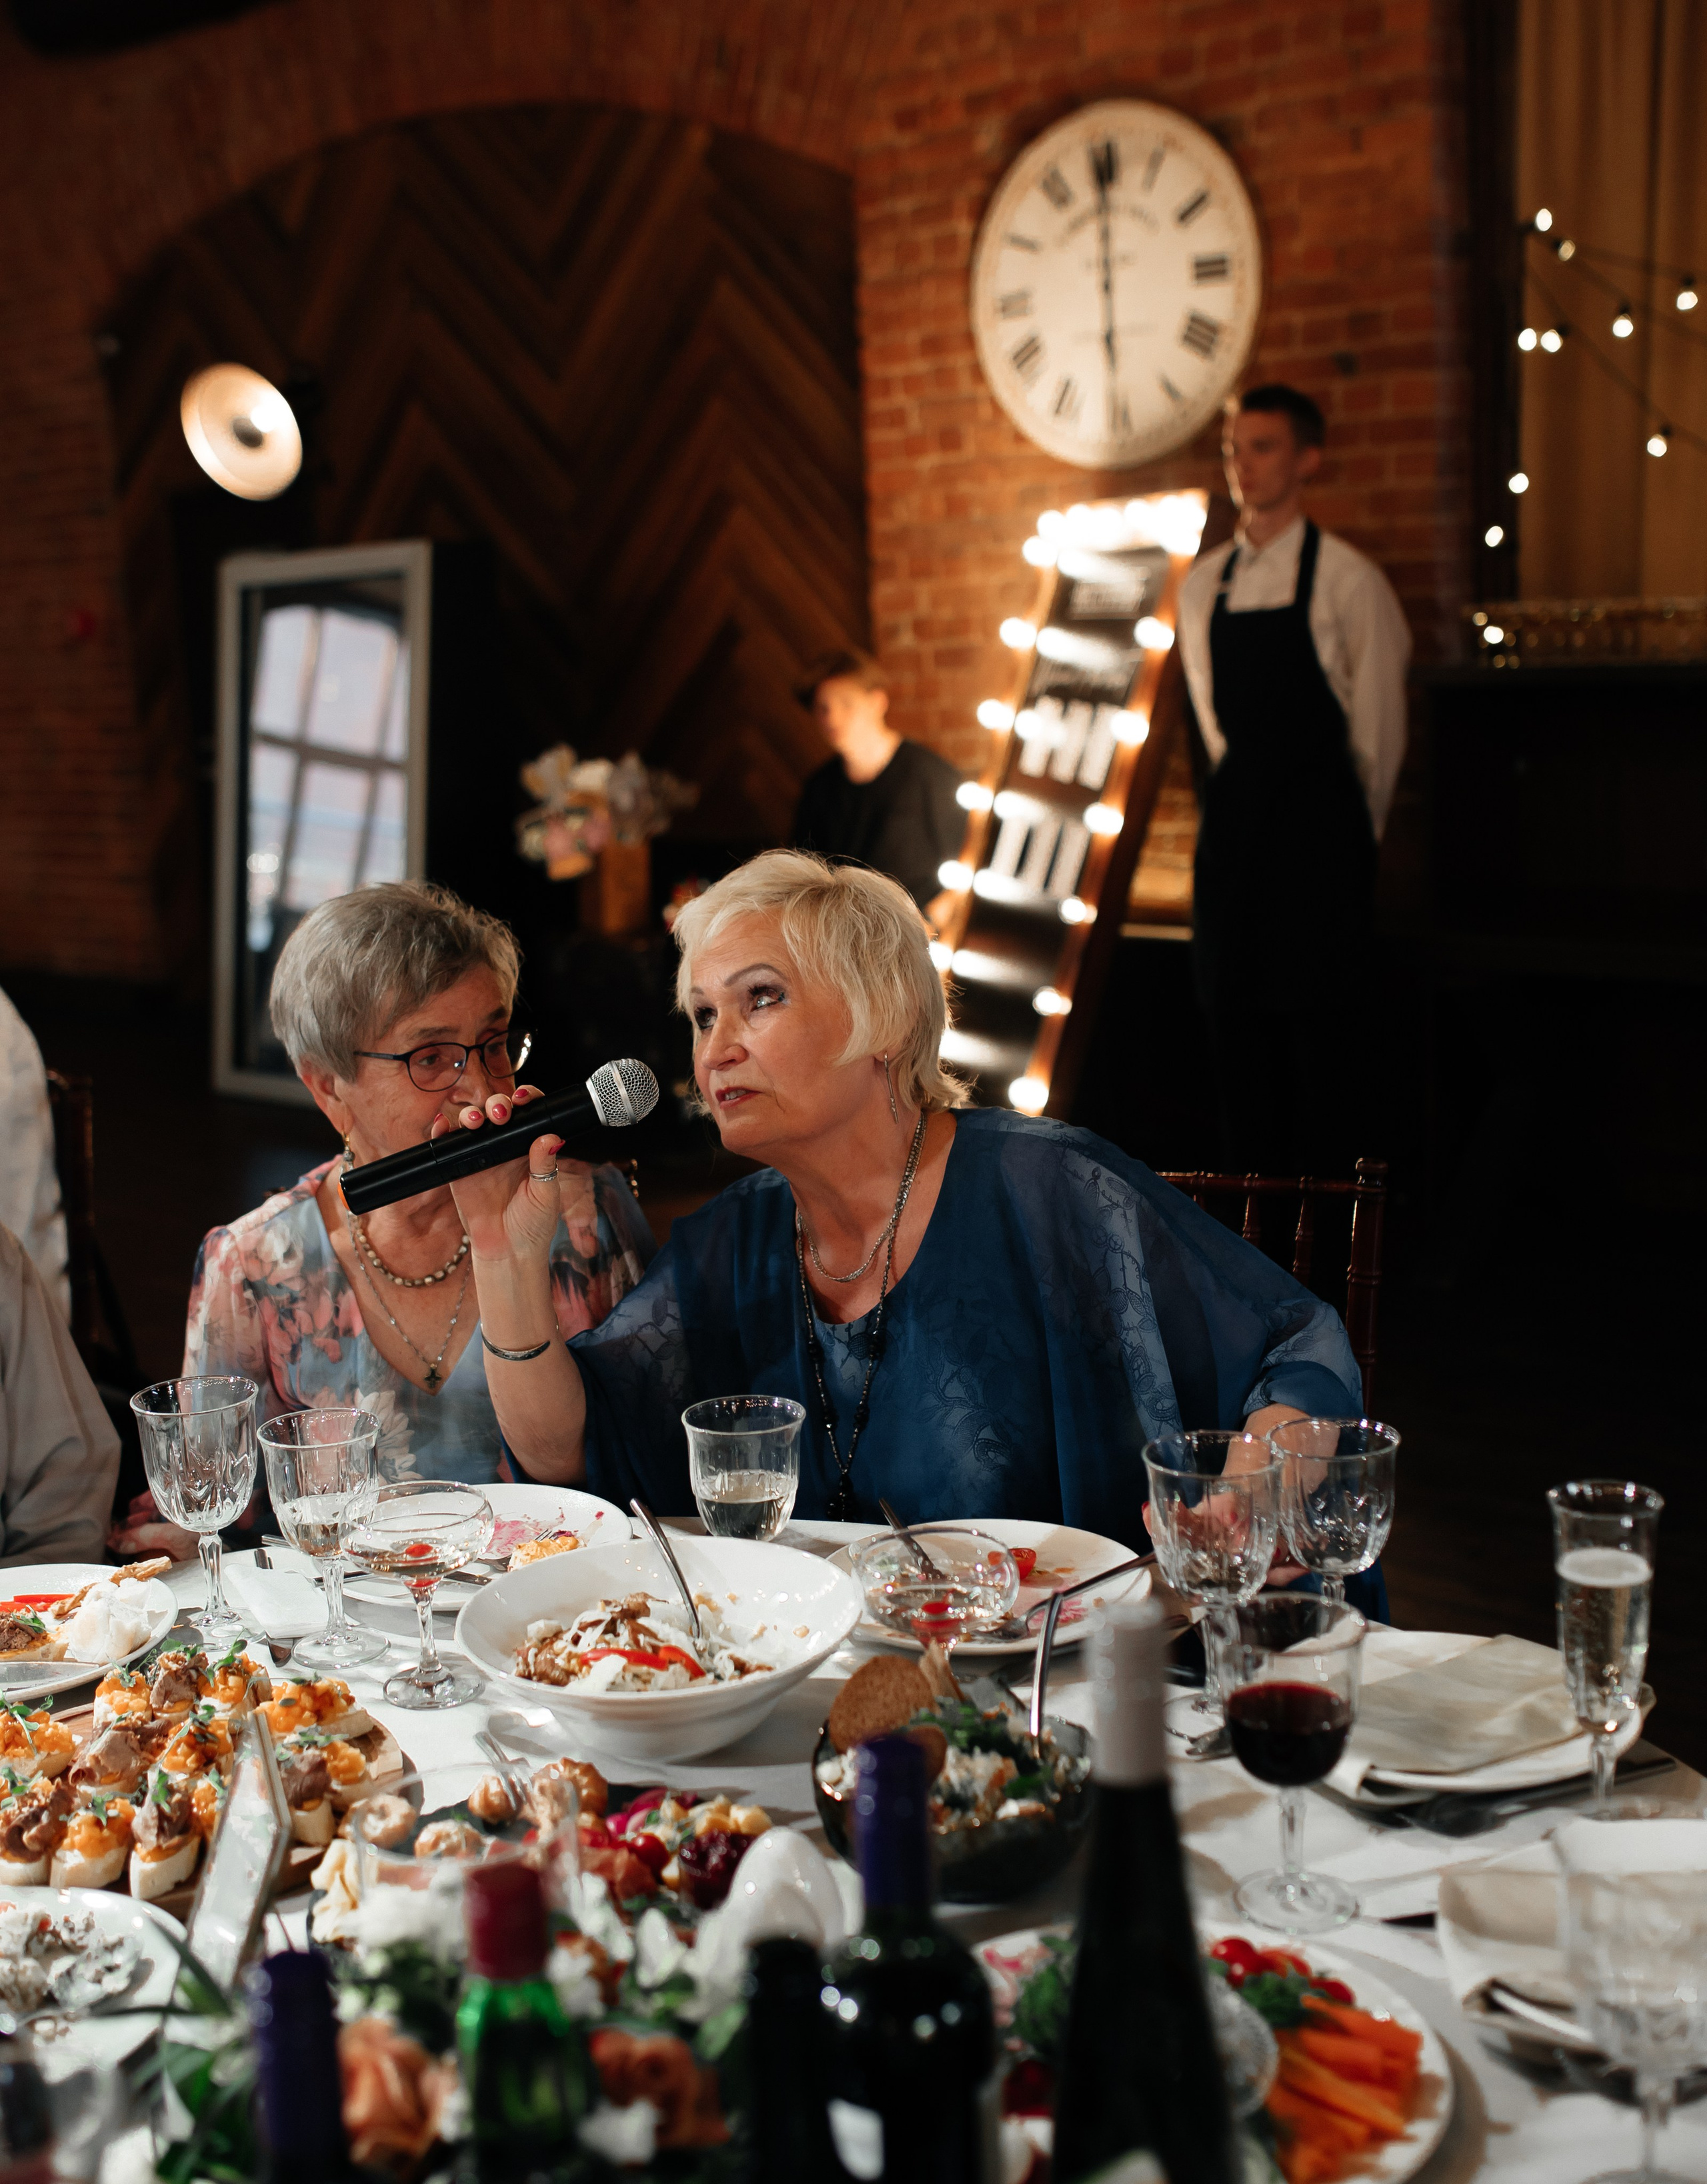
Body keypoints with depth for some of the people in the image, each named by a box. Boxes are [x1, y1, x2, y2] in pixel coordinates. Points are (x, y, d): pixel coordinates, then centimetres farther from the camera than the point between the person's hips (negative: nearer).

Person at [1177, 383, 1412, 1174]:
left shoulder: (1347, 578, -6)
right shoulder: (1202, 586, 11)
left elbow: (1378, 724, -2)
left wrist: (1356, 830, 3)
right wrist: (1241, 792, 17)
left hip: (1319, 822, -5)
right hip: (1232, 814, 5)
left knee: (1320, 1019, -5)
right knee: (1234, 1014, 7)